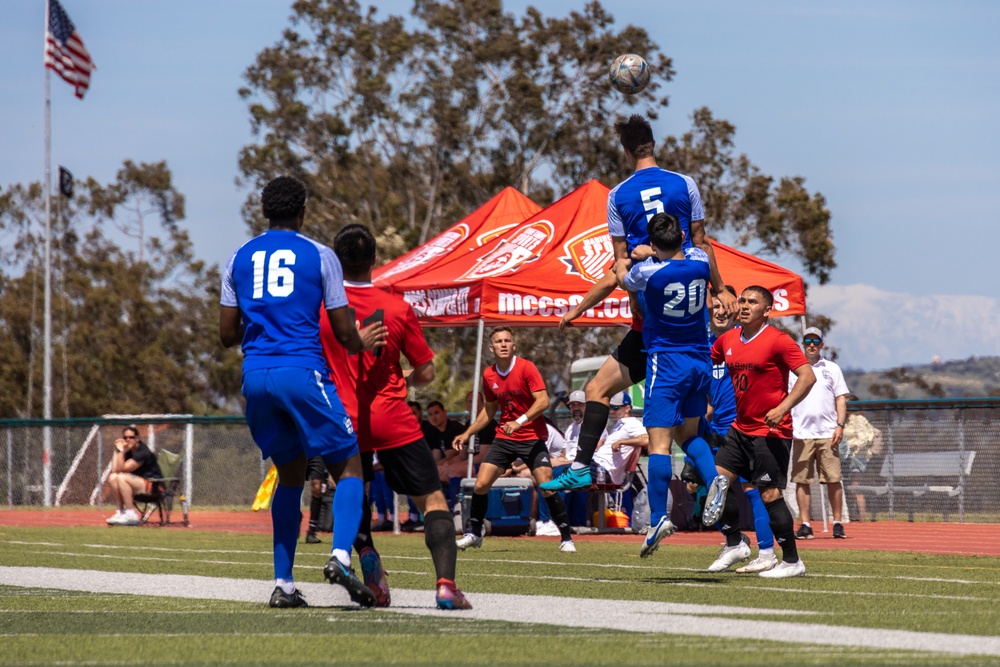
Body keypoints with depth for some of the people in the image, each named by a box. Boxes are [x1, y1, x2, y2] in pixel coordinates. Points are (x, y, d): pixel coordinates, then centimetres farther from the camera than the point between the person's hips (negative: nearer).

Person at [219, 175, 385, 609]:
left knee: (290, 475, 16)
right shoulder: (319, 256, 2)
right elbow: (344, 333, 2)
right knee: (348, 467, 4)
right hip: (303, 372, -4)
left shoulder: (239, 259, 12)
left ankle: (283, 584, 9)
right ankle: (340, 555, -20)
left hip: (255, 377, 4)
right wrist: (363, 343, 24)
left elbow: (227, 334, 13)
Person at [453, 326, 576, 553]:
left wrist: (520, 421, -31)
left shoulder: (526, 368, -12)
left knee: (547, 488, -15)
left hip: (532, 438, -4)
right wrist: (467, 434, 15)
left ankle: (566, 538, -3)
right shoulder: (488, 375, 4)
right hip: (504, 438, 5)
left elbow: (543, 401, -20)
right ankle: (474, 534, 13)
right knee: (481, 484, -6)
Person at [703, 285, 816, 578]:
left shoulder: (778, 341, -12)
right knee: (718, 479, 3)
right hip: (740, 428, 7)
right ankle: (734, 544, 18)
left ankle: (792, 561, 0)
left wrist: (783, 408, -26)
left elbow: (807, 376, -17)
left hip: (771, 431, -7)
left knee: (769, 494, -8)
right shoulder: (728, 340, 8)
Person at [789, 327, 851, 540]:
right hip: (802, 433, 0)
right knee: (802, 480, -3)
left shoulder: (832, 369, 12)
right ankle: (805, 525, 0)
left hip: (828, 434, 0)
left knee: (833, 479, -4)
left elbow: (841, 398, 9)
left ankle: (837, 523, 1)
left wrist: (840, 425, -4)